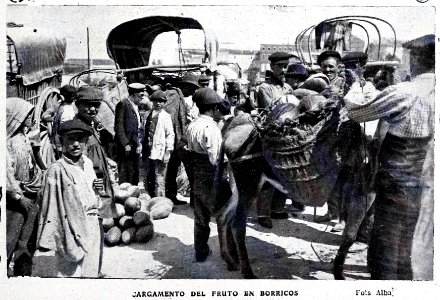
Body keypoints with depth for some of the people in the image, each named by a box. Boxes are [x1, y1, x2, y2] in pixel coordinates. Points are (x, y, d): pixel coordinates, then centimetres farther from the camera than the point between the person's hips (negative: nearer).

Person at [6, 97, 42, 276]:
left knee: (27, 242, 12)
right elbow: (7, 172, -16)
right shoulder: (8, 140, -11)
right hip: (15, 201, -8)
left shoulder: (24, 138, 15)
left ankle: (24, 275, 21)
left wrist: (37, 184, 8)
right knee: (10, 241, -4)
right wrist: (19, 196, -15)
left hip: (30, 199, 8)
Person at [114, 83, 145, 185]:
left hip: (135, 146, 8)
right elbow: (118, 126, -12)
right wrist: (126, 144, -16)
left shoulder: (135, 106, 18)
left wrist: (138, 144, 12)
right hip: (126, 146, -8)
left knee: (135, 174, 9)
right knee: (125, 173, -5)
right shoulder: (123, 104, -7)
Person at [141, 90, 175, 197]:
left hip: (159, 152, -6)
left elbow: (170, 135, -6)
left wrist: (168, 151, -13)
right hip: (148, 152, 6)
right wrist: (142, 144, 14)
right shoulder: (148, 115, 13)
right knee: (148, 181, 14)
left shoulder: (165, 116, -3)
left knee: (159, 181, -7)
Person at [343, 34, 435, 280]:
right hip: (418, 188, 8)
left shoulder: (402, 93, -19)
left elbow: (356, 113, -9)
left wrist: (354, 85, 8)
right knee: (403, 255, 21)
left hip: (394, 188, -8)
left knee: (383, 258, 3)